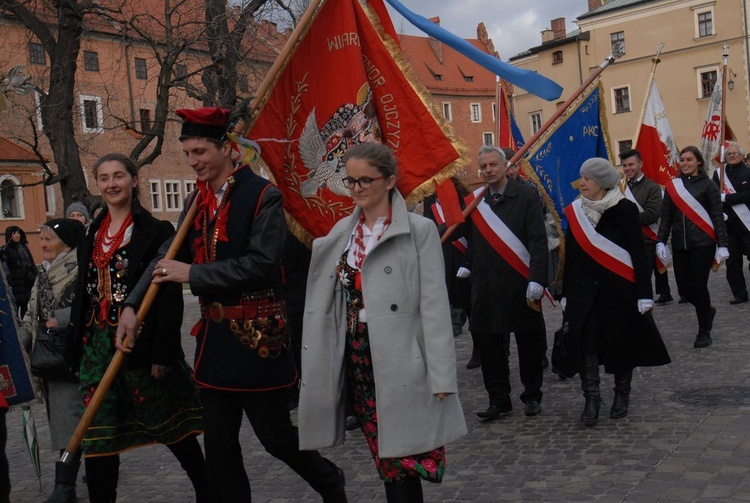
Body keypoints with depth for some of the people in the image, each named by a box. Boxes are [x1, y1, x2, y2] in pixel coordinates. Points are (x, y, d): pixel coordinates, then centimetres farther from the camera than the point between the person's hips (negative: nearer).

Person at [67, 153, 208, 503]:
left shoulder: (157, 232, -7)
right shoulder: (92, 237, 12)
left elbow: (171, 297, -12)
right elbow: (82, 297, 14)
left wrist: (164, 353, -17)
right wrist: (78, 352, 10)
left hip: (143, 346, -5)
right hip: (98, 347, 5)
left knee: (172, 429, 7)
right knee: (97, 436, 5)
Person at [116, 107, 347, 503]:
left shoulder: (263, 195, -11)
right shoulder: (197, 200, 10)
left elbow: (260, 262, -21)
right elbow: (167, 255, 7)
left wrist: (193, 274, -20)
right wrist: (132, 305, -6)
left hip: (257, 336, -6)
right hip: (214, 334, 7)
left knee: (275, 434, 5)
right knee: (218, 444, 14)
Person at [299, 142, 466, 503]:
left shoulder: (419, 230, -4)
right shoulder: (343, 232, 11)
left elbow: (434, 305, -9)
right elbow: (325, 301, 15)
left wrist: (440, 374, -12)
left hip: (399, 359, -4)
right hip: (356, 355, 4)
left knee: (402, 459, -1)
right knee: (387, 459, 11)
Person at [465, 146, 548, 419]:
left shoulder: (526, 196, -4)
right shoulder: (474, 201, 6)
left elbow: (538, 241, -9)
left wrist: (536, 279, -16)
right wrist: (467, 265, 0)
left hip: (521, 284, -3)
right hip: (487, 286, 3)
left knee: (529, 344, 9)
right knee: (490, 346, 6)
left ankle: (532, 396, 26)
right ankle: (499, 399, 18)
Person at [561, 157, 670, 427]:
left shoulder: (625, 210, -8)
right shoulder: (575, 212, 4)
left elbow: (639, 253, -7)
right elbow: (571, 255, 9)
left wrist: (644, 293, -11)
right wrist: (566, 293, 10)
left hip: (619, 289, -3)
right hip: (585, 290, 3)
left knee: (622, 341, 8)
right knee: (585, 342, -6)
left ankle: (622, 394, 25)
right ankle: (591, 398, 2)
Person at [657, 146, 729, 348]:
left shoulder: (708, 185, -1)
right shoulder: (672, 186, 9)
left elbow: (717, 217, -3)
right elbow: (666, 216, 8)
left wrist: (723, 244, -8)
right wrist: (661, 241, -1)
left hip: (703, 244, -4)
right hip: (679, 245, 4)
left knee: (699, 286, -3)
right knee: (683, 287, 4)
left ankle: (704, 333, 12)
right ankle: (707, 310, 35)